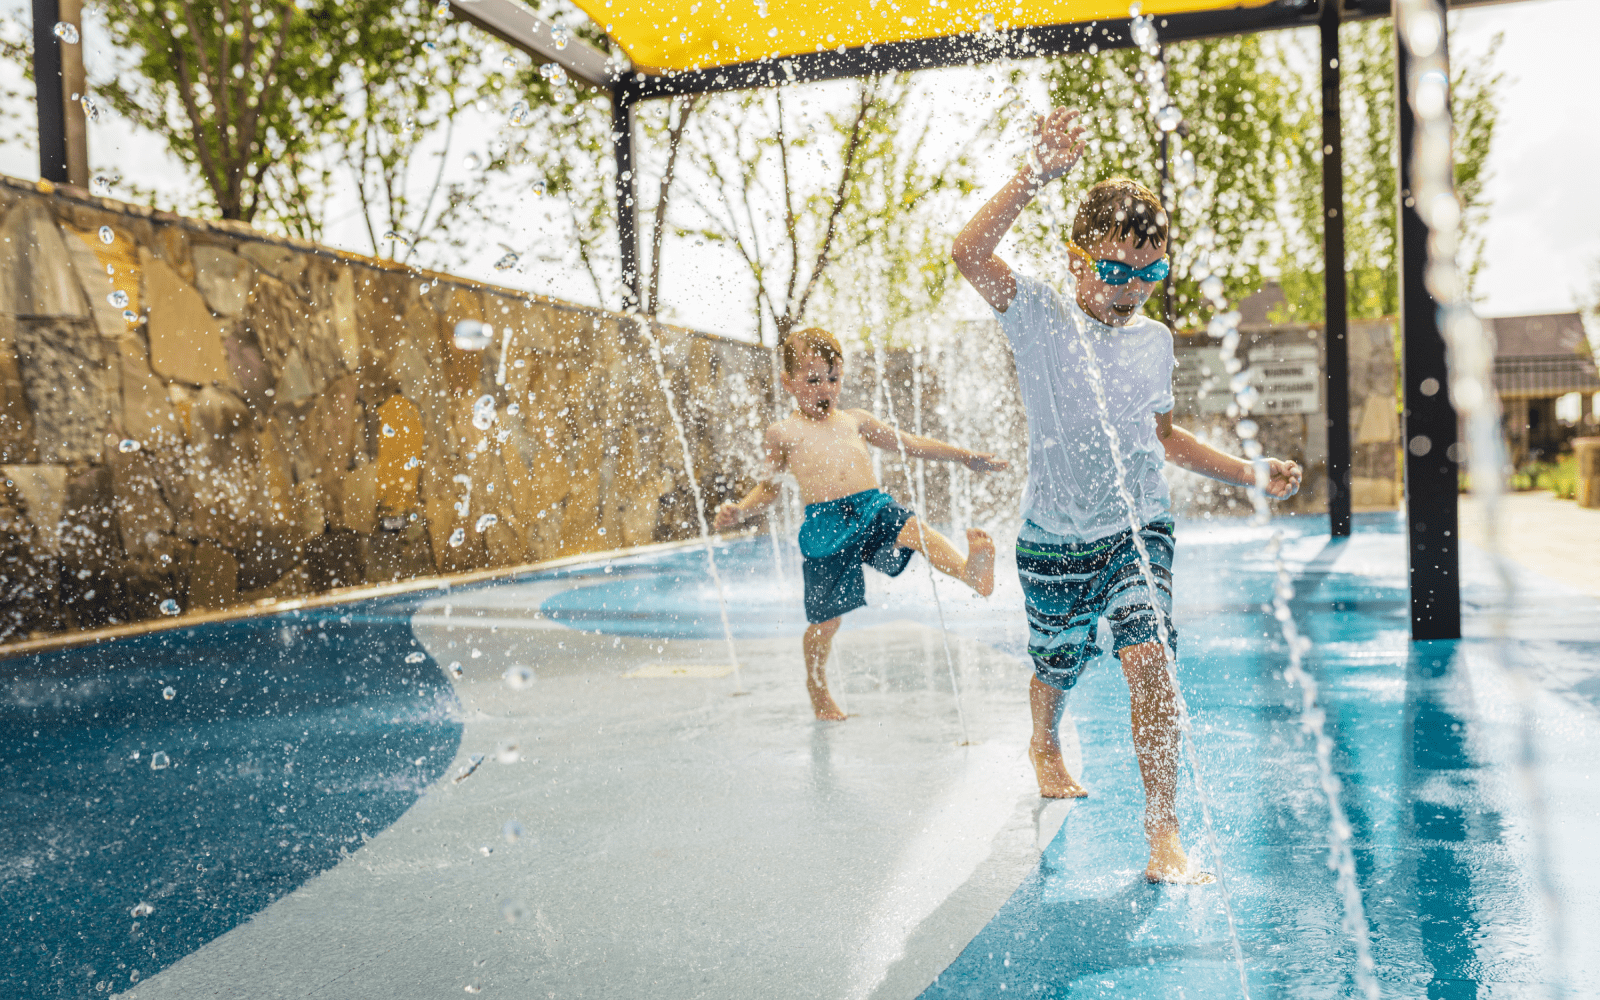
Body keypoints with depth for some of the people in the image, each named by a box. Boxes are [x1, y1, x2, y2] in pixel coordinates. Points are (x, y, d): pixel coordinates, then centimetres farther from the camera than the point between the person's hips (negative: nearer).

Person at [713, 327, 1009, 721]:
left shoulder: (854, 420, 21)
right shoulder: (783, 432, 13)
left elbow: (909, 443, 26)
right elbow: (769, 486, 23)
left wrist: (965, 456, 25)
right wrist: (739, 510, 4)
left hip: (874, 508, 2)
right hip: (825, 525, -2)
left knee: (915, 527, -30)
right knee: (827, 618, 2)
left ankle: (970, 570, -54)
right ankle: (817, 686, 26)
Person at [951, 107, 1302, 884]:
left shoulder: (1155, 340, 3)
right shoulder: (1039, 317, -11)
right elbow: (969, 256, -31)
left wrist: (1252, 475, 9)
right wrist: (1038, 174, -38)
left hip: (1138, 529, 2)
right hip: (1055, 539, -2)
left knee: (1148, 660, -17)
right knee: (1058, 669, 16)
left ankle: (1163, 829, -7)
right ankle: (1045, 748, 51)